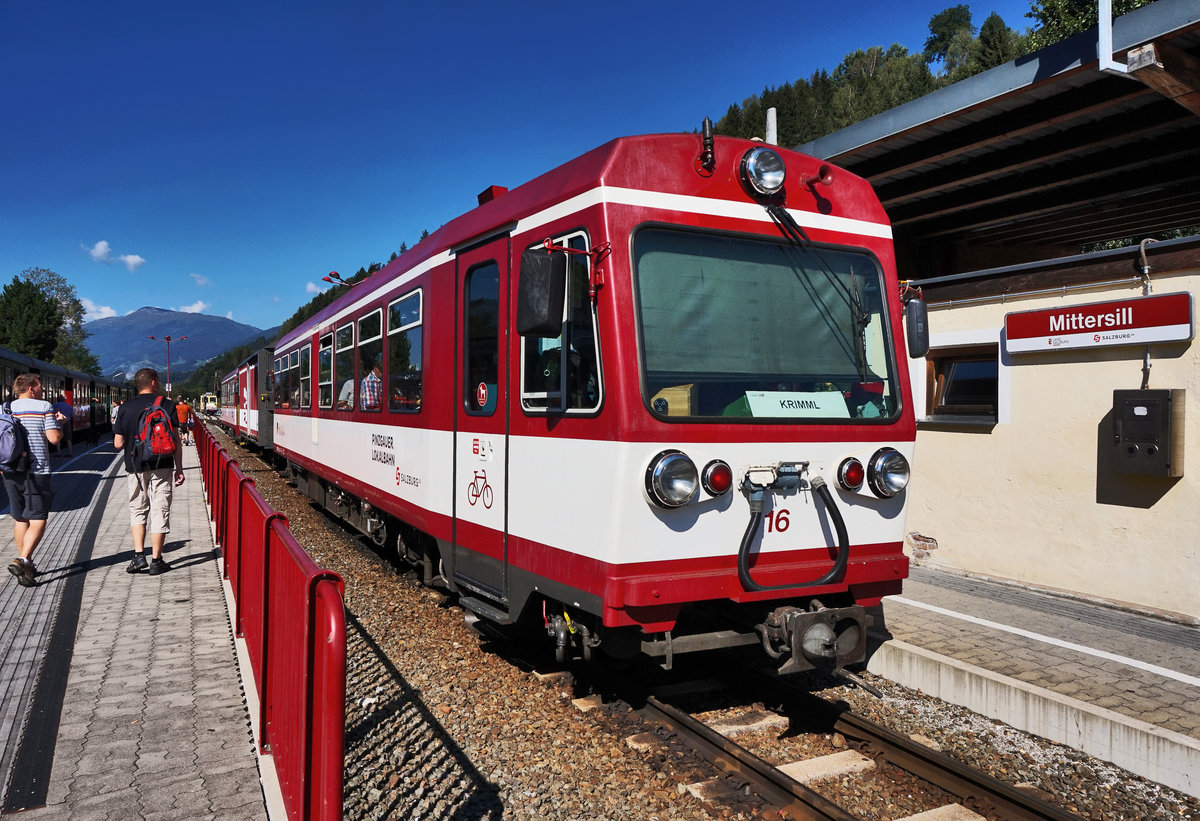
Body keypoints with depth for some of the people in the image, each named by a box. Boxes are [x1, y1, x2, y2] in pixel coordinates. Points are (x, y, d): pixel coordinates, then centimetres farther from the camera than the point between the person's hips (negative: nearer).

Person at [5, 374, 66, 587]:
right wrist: (59, 425, 6)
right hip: (36, 471, -6)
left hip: (10, 471, 6)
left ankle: (27, 566, 19)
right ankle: (22, 560, -20)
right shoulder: (45, 407, -5)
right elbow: (54, 438, -12)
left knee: (20, 519, 13)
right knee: (38, 520, -4)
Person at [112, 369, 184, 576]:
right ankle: (156, 561, 6)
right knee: (159, 511, 4)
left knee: (138, 510, 16)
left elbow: (118, 444, 1)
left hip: (135, 467, 2)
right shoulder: (167, 405, -2)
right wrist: (179, 469, 1)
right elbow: (175, 440, -4)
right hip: (161, 467, -2)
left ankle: (138, 555, 5)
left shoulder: (126, 408, 2)